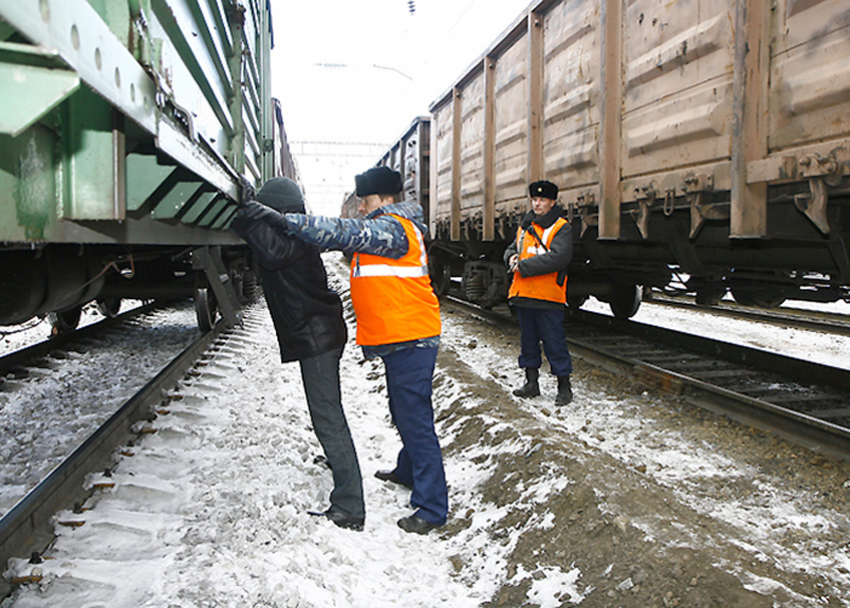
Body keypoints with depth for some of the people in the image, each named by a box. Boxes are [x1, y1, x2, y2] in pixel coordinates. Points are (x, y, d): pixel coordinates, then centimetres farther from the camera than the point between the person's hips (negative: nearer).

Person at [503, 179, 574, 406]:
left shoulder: (561, 228, -7)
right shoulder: (525, 226, 15)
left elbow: (558, 258, -20)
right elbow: (512, 248, 23)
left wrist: (523, 266, -19)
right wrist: (512, 257, -3)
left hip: (548, 298, -7)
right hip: (523, 294, 7)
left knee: (554, 342, -3)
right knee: (528, 340, 14)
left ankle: (564, 386, 7)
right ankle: (531, 382, 26)